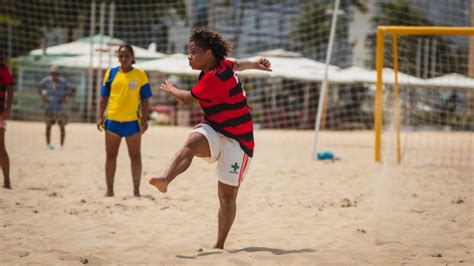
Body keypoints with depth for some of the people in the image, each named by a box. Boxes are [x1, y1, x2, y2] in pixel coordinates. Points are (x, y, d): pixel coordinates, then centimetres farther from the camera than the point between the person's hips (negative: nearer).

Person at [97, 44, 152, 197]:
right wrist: (100, 117, 1)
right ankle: (109, 190, 14)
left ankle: (136, 190, 11)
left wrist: (145, 120, -6)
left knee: (135, 156, 4)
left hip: (133, 121, -2)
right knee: (111, 156, 7)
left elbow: (145, 100, 1)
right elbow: (104, 97, 8)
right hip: (112, 120, 2)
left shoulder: (140, 75, 0)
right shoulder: (111, 73, 5)